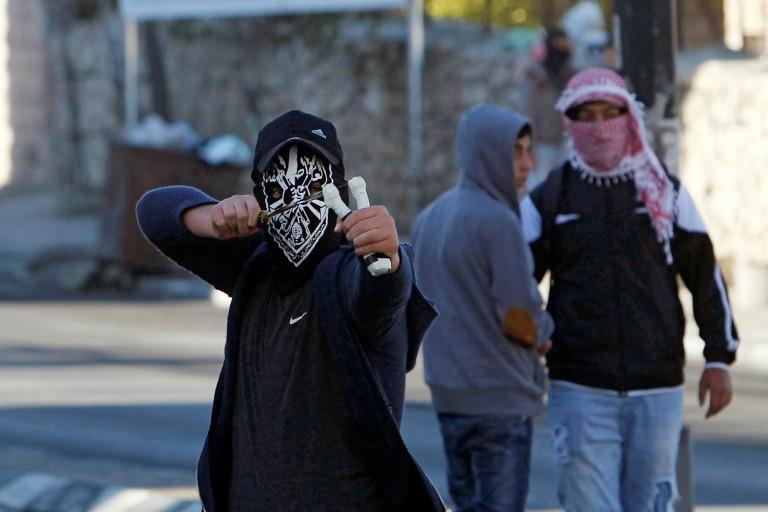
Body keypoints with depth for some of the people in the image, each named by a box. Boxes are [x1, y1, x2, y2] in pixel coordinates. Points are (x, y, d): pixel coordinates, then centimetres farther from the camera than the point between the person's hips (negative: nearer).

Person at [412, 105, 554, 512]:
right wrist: (543, 330, 6)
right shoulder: (498, 222, -16)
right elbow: (520, 322, -18)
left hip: (447, 392, 8)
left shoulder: (428, 219, 12)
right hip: (500, 398, -8)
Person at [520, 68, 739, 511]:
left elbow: (706, 274, 11)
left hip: (658, 389, 1)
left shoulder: (665, 191, 8)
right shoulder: (548, 201, 6)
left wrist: (719, 358, 5)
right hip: (581, 390, -1)